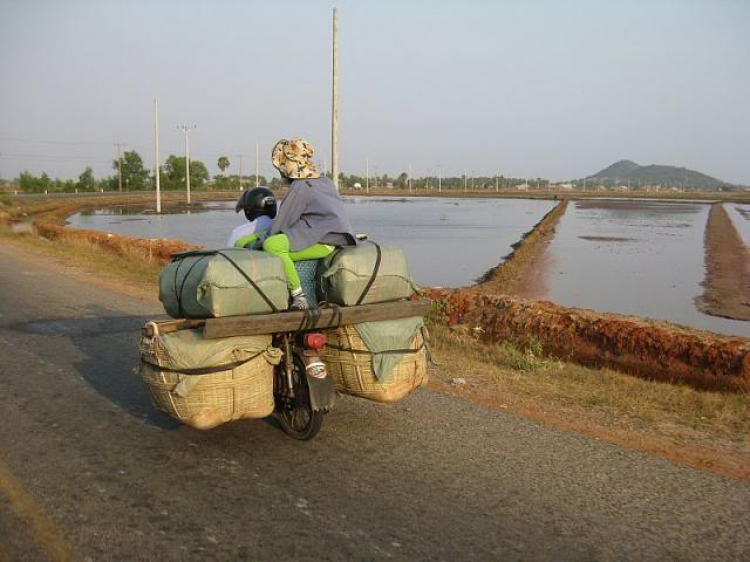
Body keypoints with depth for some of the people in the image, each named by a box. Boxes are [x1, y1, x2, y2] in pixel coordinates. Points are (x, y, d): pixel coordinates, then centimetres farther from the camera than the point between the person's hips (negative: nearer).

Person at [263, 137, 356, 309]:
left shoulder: (298, 189, -8)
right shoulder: (325, 182, 17)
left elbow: (281, 223, -4)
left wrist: (269, 236, 13)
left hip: (323, 241, -10)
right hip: (341, 238, 10)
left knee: (271, 245, -22)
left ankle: (299, 297, -24)